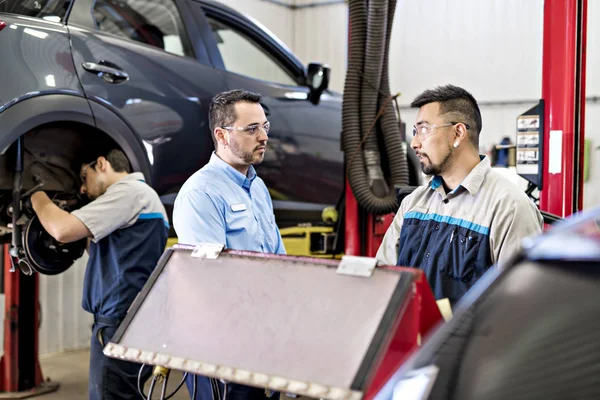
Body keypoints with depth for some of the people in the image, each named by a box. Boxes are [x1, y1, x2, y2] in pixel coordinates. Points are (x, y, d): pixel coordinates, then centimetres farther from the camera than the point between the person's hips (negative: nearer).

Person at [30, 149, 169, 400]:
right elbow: (101, 252, 29)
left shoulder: (129, 191, -10)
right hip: (124, 322, 10)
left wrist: (37, 195, 0)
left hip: (120, 324, -10)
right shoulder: (135, 194, 23)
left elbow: (63, 230, -17)